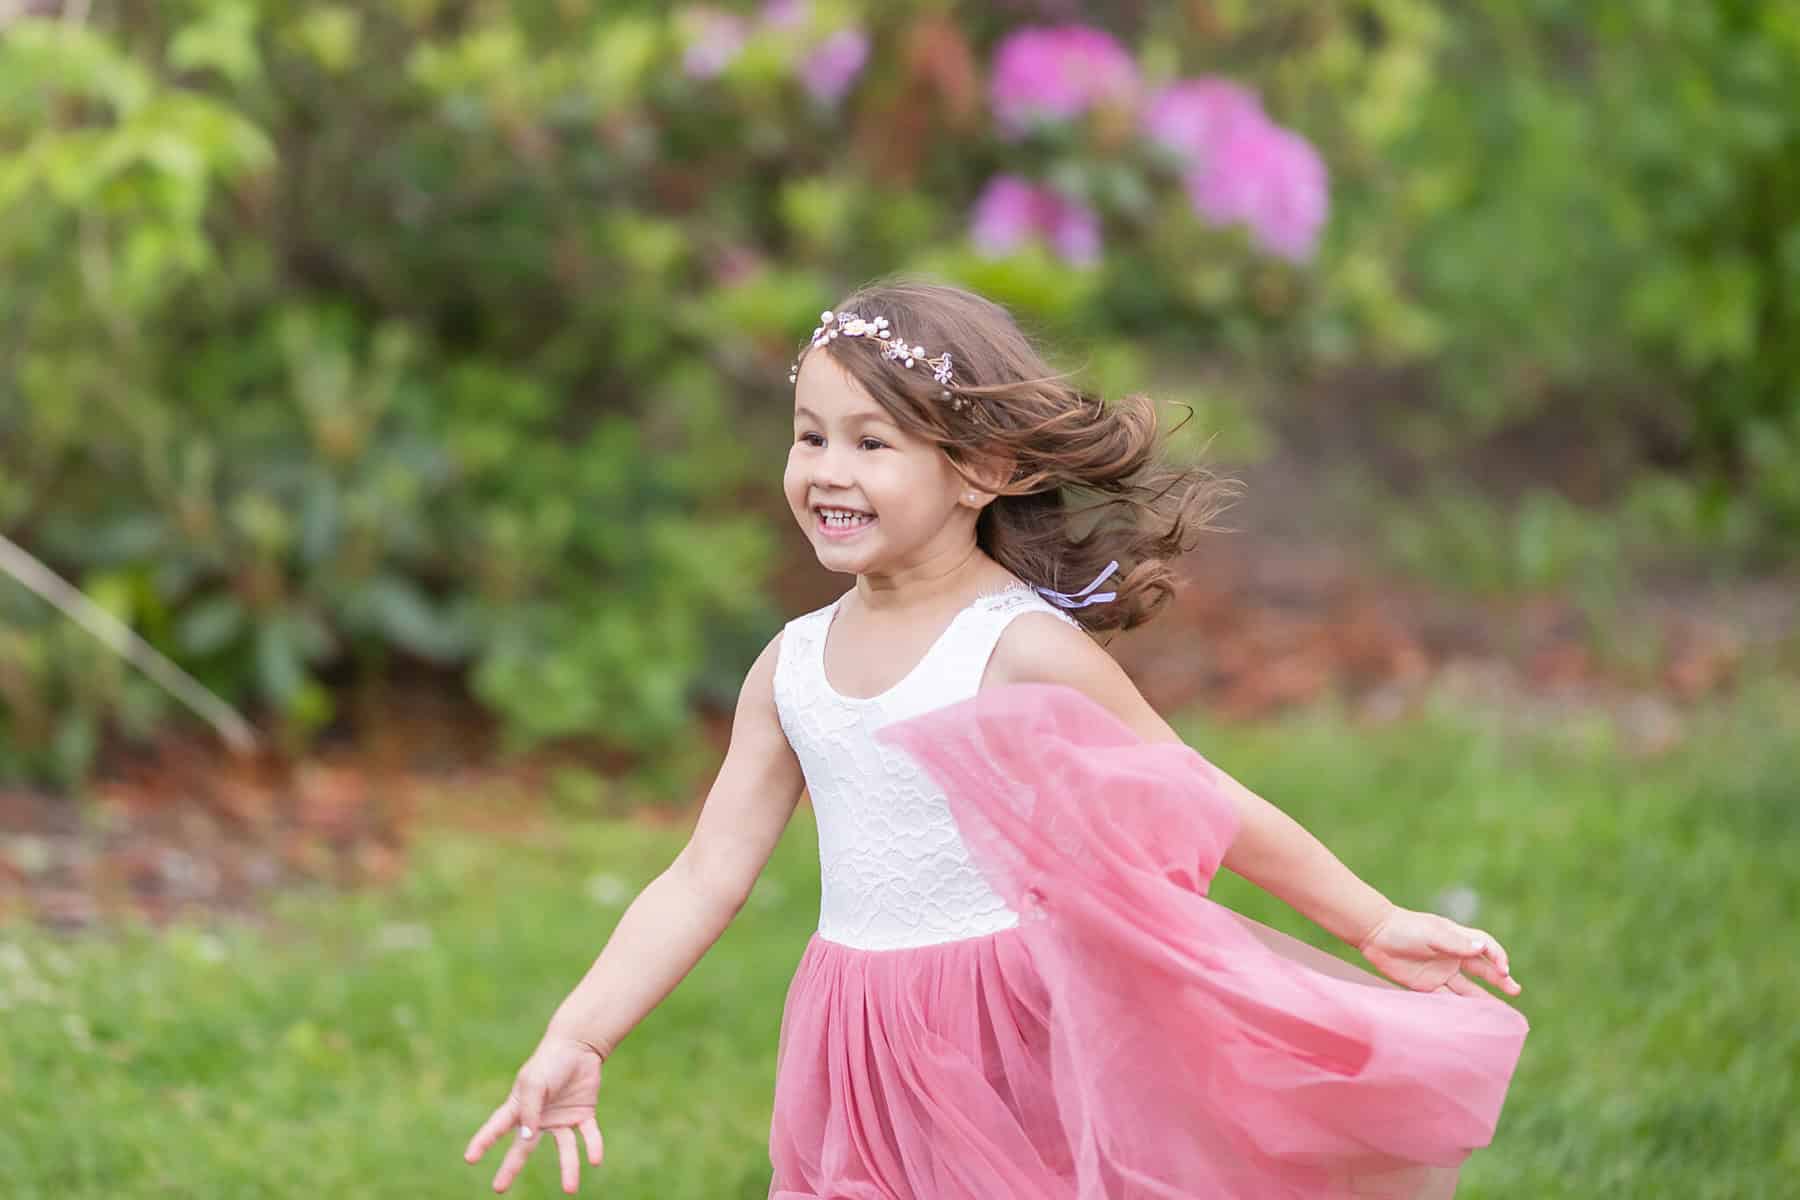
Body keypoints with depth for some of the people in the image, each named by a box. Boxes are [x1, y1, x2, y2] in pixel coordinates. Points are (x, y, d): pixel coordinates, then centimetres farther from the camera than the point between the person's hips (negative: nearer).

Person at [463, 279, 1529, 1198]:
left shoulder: (1024, 649, -11)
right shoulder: (792, 667, 5)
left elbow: (1201, 806, -5)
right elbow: (707, 876, 7)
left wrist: (1374, 923, -4)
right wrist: (578, 1042, 1)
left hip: (1026, 1033, -5)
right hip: (871, 1071, 5)